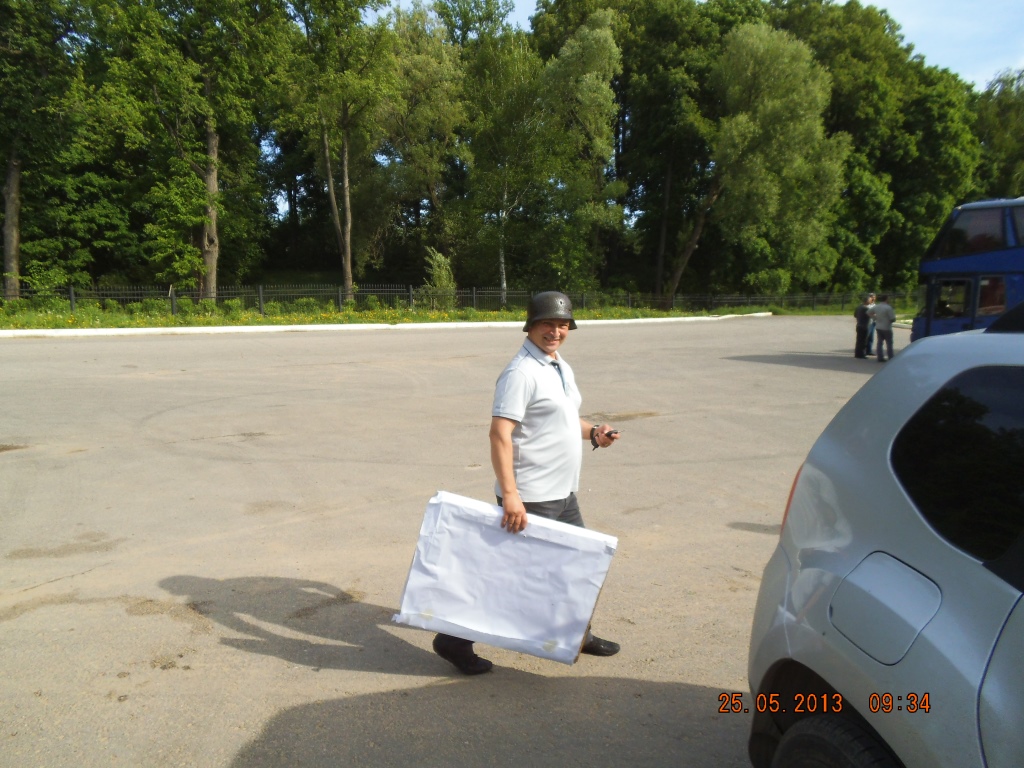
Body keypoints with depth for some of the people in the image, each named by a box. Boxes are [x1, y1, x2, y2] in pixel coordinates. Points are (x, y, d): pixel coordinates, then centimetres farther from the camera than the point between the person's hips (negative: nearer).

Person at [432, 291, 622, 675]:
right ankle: (455, 641, 15)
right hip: (531, 499, -10)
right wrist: (510, 496, -32)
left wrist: (593, 432, 8)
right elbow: (500, 433, -26)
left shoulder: (561, 367, 13)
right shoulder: (521, 372, -18)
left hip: (563, 494, 10)